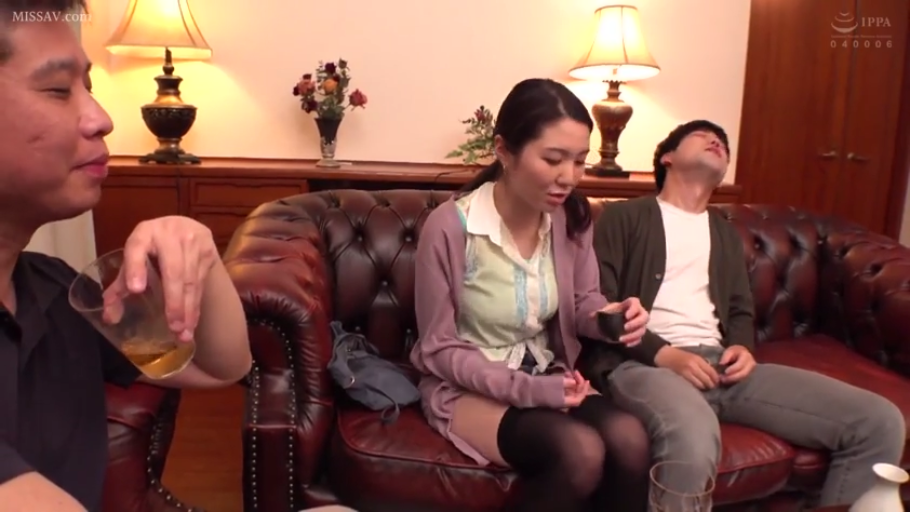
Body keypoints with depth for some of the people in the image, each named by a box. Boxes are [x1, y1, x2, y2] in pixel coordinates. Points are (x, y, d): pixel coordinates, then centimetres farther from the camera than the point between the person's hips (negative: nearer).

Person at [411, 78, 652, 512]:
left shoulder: (570, 217, -6)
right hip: (469, 389, -5)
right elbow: (438, 349, -14)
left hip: (547, 378, 5)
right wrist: (525, 389, -23)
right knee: (581, 453, -29)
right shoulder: (449, 227, -22)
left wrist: (611, 316, -17)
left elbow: (582, 303, 8)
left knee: (630, 439, -24)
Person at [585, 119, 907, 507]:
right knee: (694, 441, -42)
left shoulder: (726, 234, 28)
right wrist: (662, 354, -15)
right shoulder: (623, 217, 8)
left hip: (720, 363, 7)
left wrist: (741, 347, 2)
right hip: (644, 363, -6)